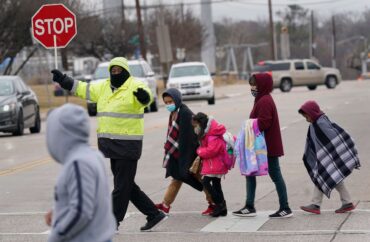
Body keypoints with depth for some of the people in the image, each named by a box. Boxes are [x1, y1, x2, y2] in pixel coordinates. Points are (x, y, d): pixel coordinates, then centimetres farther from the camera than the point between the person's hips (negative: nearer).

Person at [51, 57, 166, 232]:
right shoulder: (104, 87, 14)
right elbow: (83, 89, 22)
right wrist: (63, 80, 17)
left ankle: (113, 221, 7)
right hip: (111, 143, 9)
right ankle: (154, 214, 20)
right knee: (127, 185, 13)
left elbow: (145, 98, -30)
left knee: (122, 185, -1)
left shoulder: (135, 86, -10)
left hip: (128, 144, -9)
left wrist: (144, 96, -53)